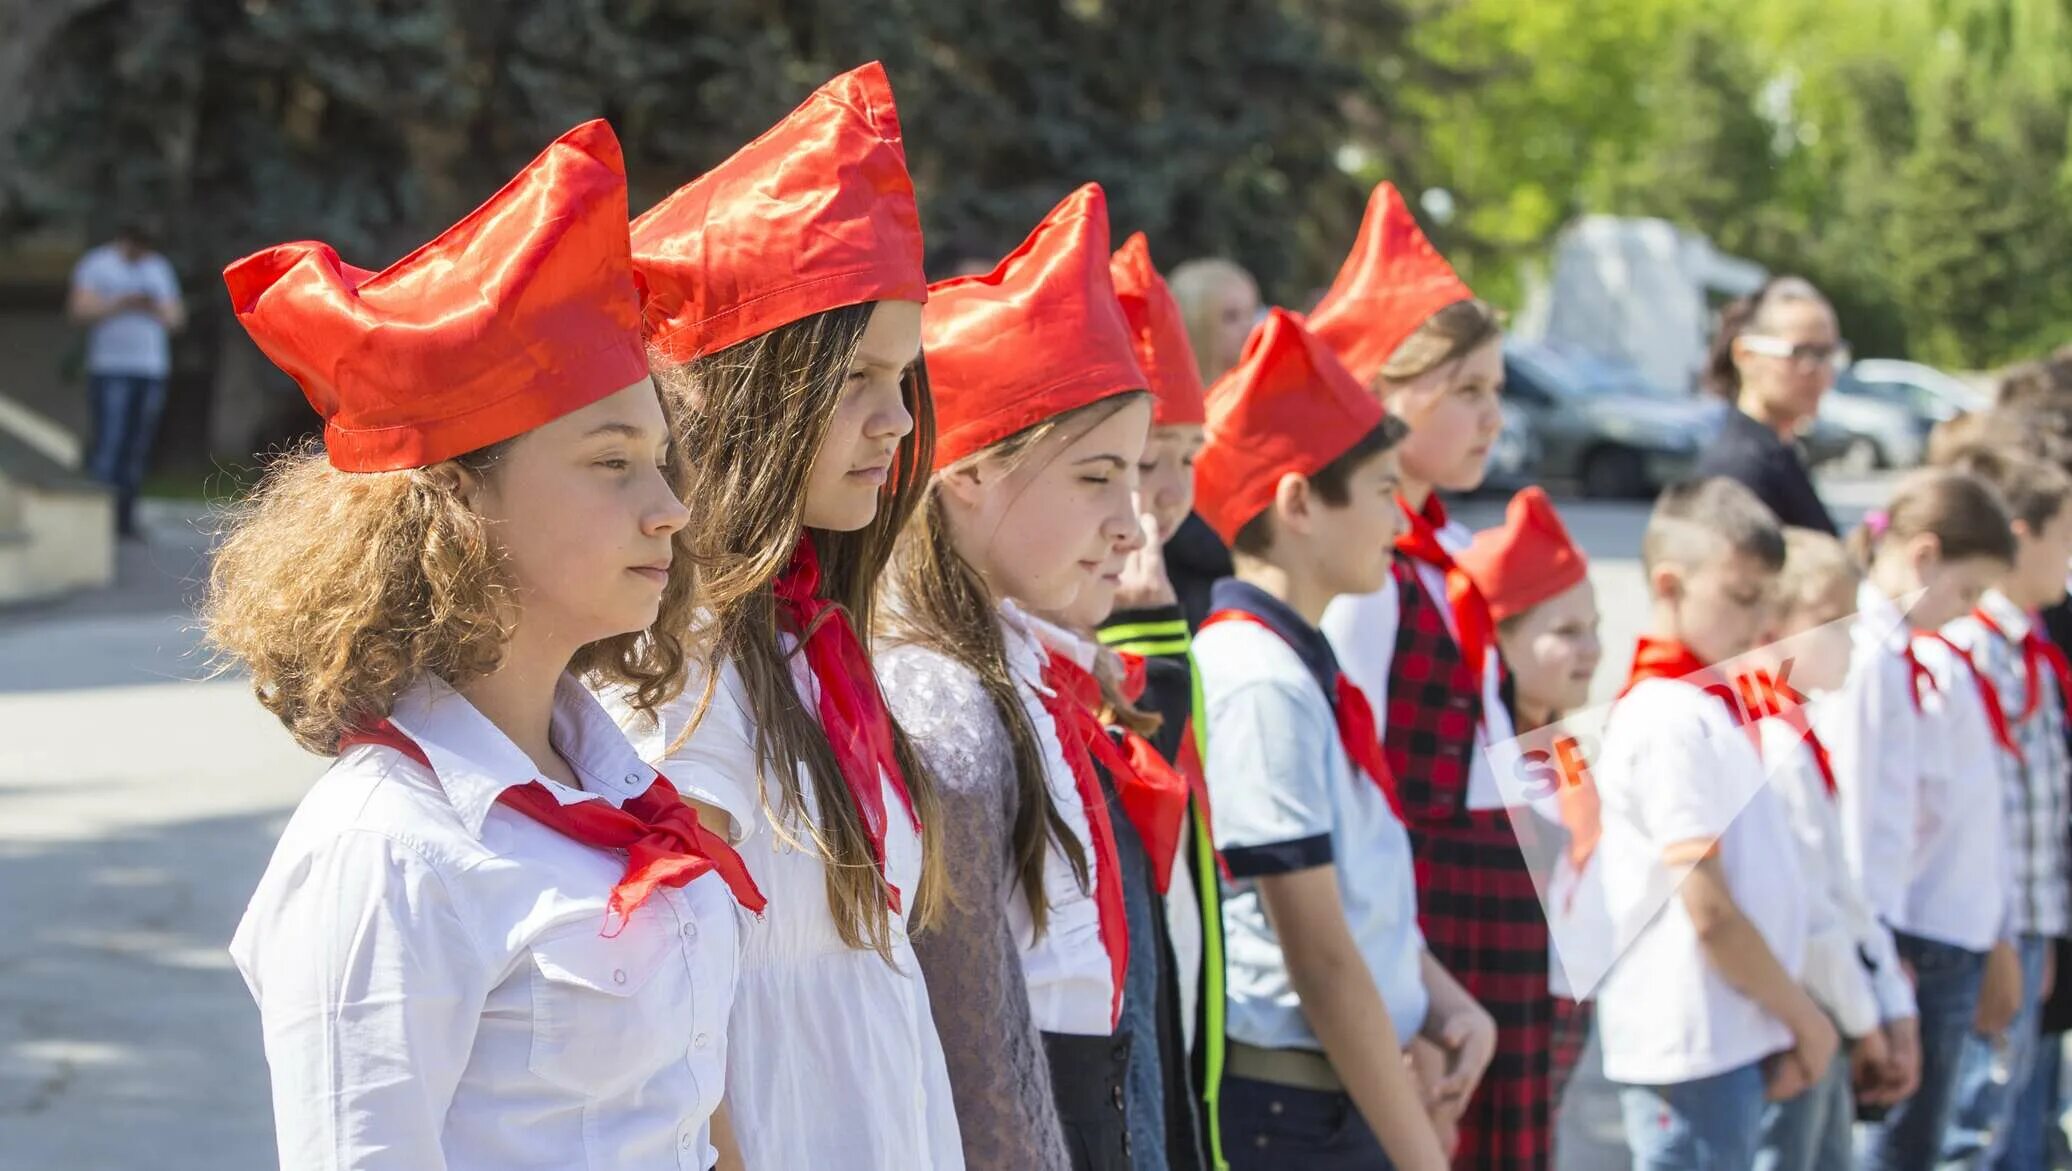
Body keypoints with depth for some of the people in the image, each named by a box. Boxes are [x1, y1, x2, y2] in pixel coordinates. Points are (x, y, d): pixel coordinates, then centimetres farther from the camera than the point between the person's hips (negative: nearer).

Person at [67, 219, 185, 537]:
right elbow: (80, 309, -6)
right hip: (110, 368, -5)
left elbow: (176, 319, 17)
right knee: (108, 443, -13)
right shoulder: (96, 265, 4)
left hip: (152, 369, 5)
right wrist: (121, 305, -15)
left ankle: (124, 519, 3)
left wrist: (156, 310, -5)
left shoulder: (160, 268, 19)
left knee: (137, 448, 0)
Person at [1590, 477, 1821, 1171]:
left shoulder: (1708, 708, 13)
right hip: (1690, 1045, -9)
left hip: (1734, 1040, 9)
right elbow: (1707, 909, -18)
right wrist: (1802, 1015, -8)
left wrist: (1784, 1028, 10)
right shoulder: (1670, 719, -15)